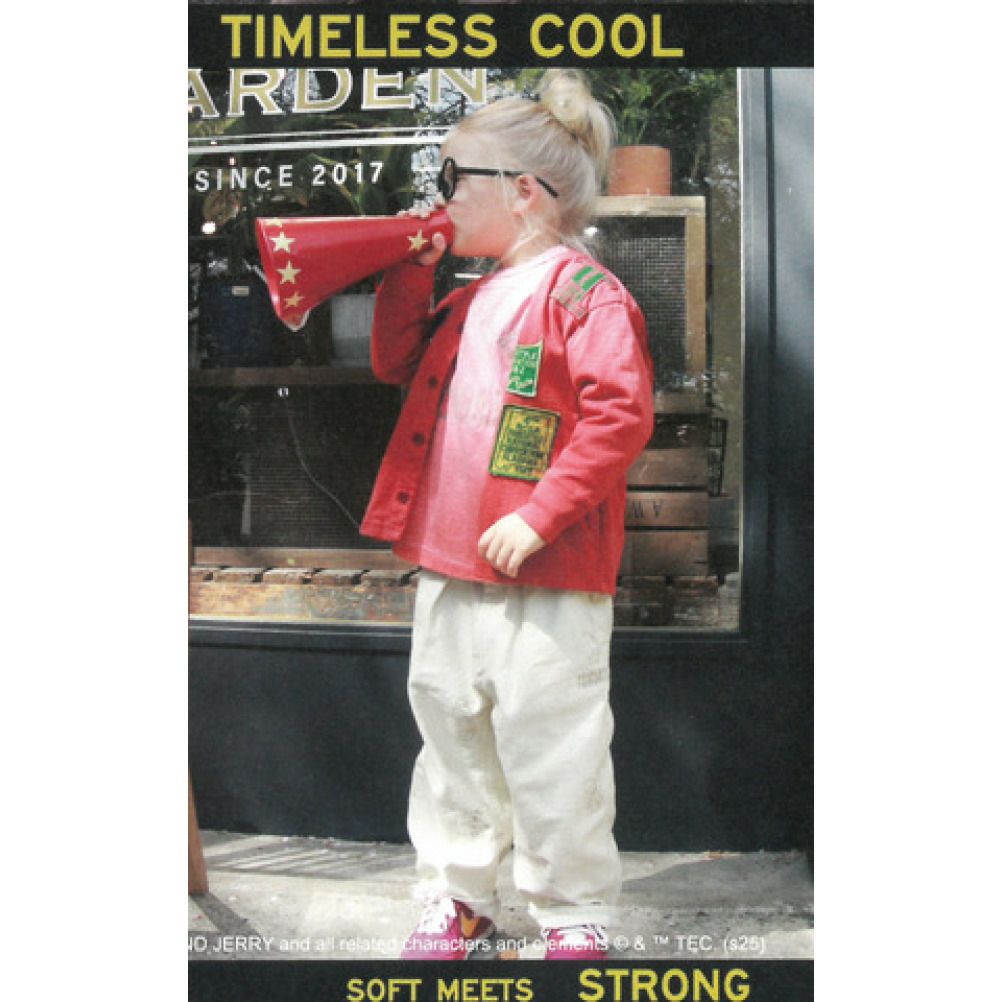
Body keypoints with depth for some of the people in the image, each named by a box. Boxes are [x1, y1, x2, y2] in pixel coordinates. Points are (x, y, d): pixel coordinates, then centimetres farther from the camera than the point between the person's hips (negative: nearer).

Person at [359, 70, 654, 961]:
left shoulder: (581, 288, -10)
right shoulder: (471, 300, 16)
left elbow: (620, 414, -19)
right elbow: (398, 364, 24)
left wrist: (539, 516, -23)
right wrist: (410, 273, 11)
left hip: (547, 579, -8)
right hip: (448, 566, 9)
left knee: (548, 746, 1)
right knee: (451, 729, 16)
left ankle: (574, 916, 19)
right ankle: (455, 899, 32)